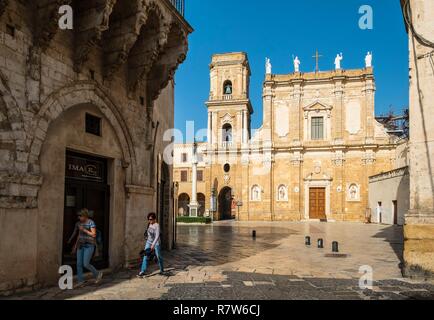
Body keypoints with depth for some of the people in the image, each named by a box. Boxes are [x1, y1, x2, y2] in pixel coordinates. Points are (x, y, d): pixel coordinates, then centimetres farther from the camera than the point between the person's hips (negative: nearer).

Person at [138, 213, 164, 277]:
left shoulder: (157, 225, -18)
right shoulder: (149, 224, 3)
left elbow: (157, 236, -26)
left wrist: (153, 244, -33)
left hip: (156, 243, -5)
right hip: (149, 242, 5)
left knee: (158, 256, 5)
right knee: (146, 256, -6)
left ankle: (162, 270, 24)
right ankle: (143, 271, -7)